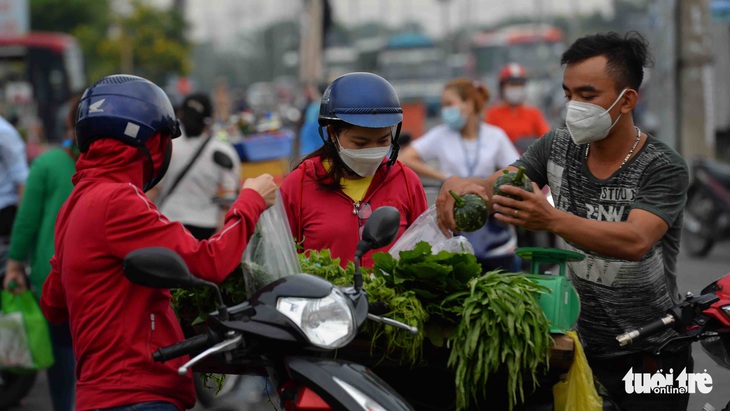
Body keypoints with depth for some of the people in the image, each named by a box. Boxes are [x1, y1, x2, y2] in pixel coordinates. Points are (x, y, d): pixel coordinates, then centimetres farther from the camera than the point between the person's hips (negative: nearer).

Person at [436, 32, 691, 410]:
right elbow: (492, 188, -2)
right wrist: (459, 186, -27)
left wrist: (552, 220, -47)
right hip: (581, 347, 5)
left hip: (651, 358, -5)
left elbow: (635, 241, -32)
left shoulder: (663, 167, -17)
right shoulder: (557, 148, 1)